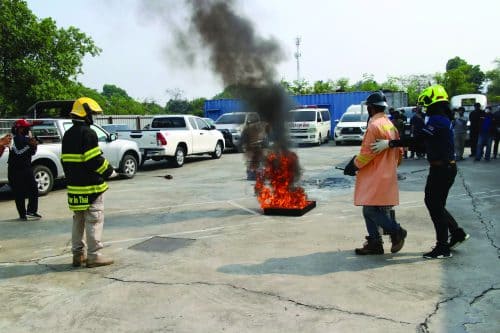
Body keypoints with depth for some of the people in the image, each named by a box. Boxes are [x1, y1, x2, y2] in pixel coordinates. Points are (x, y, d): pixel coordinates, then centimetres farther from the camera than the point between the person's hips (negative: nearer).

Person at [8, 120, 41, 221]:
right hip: (16, 170, -7)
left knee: (34, 189, 4)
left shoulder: (27, 138, 10)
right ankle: (23, 215, 5)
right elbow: (18, 151, -25)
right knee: (19, 193, -1)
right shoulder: (14, 139, -10)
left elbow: (32, 153, 13)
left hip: (27, 168, 7)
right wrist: (29, 145, -23)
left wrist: (34, 146, -5)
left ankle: (31, 212, 10)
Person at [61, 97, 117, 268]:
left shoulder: (68, 135, 14)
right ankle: (94, 256, 0)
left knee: (78, 221, 16)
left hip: (74, 185, 9)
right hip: (90, 186, -9)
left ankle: (78, 254, 22)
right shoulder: (88, 133, -15)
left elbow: (65, 160, 17)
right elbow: (95, 160, -19)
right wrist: (109, 171, -6)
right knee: (94, 221, -3)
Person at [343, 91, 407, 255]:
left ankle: (397, 232, 2)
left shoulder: (374, 125, -15)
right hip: (386, 174, 10)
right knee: (370, 210, 12)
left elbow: (366, 153, -16)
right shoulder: (390, 125, 15)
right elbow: (399, 151, 19)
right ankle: (374, 243, 15)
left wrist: (353, 166, -3)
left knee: (371, 210, -7)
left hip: (376, 177, -10)